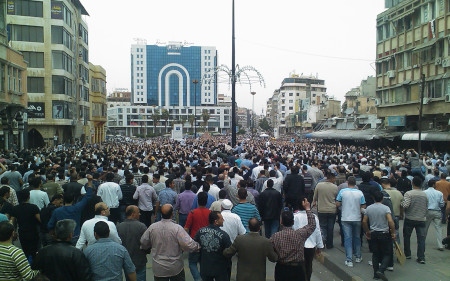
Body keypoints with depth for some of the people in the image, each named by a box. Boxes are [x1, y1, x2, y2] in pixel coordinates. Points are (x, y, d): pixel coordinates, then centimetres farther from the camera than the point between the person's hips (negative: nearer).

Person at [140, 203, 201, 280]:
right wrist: (197, 246, -5)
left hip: (158, 268, 3)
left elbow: (143, 243, 4)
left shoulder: (152, 227, -9)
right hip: (176, 268, -2)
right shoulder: (177, 228, -20)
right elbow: (188, 244, -25)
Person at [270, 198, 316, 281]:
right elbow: (312, 225, 1)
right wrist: (308, 209, 5)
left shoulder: (275, 237, -14)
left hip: (281, 269, 0)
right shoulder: (300, 234, -15)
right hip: (297, 268, 0)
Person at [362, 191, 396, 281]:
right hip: (384, 234, -4)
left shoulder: (368, 208, 1)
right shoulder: (386, 208, -11)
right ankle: (381, 270, -9)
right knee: (387, 253, 8)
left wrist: (367, 232, 17)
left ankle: (376, 273, 16)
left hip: (373, 234, 4)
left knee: (375, 254, 13)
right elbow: (390, 221, -21)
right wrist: (393, 233, -9)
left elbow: (364, 222, 3)